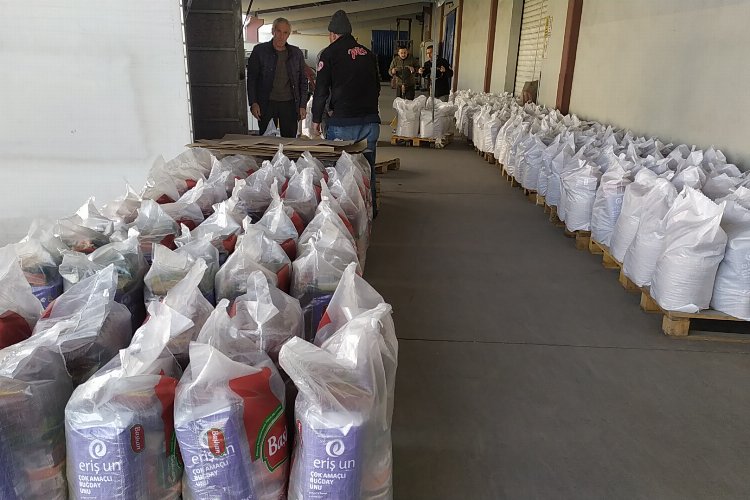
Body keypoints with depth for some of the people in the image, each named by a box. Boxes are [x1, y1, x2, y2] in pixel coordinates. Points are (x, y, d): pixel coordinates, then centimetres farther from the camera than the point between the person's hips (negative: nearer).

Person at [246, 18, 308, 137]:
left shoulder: (296, 53, 10)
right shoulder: (260, 50, 4)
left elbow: (303, 81, 13)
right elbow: (251, 79, 4)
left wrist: (303, 105, 4)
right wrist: (253, 103, -7)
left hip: (289, 104, 2)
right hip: (266, 104, -1)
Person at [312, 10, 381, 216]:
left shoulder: (330, 53, -1)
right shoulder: (368, 54, 15)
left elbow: (321, 90, -3)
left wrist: (316, 119, 4)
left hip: (342, 122, -5)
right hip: (370, 120, 5)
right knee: (367, 167, 12)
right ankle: (369, 208, 19)